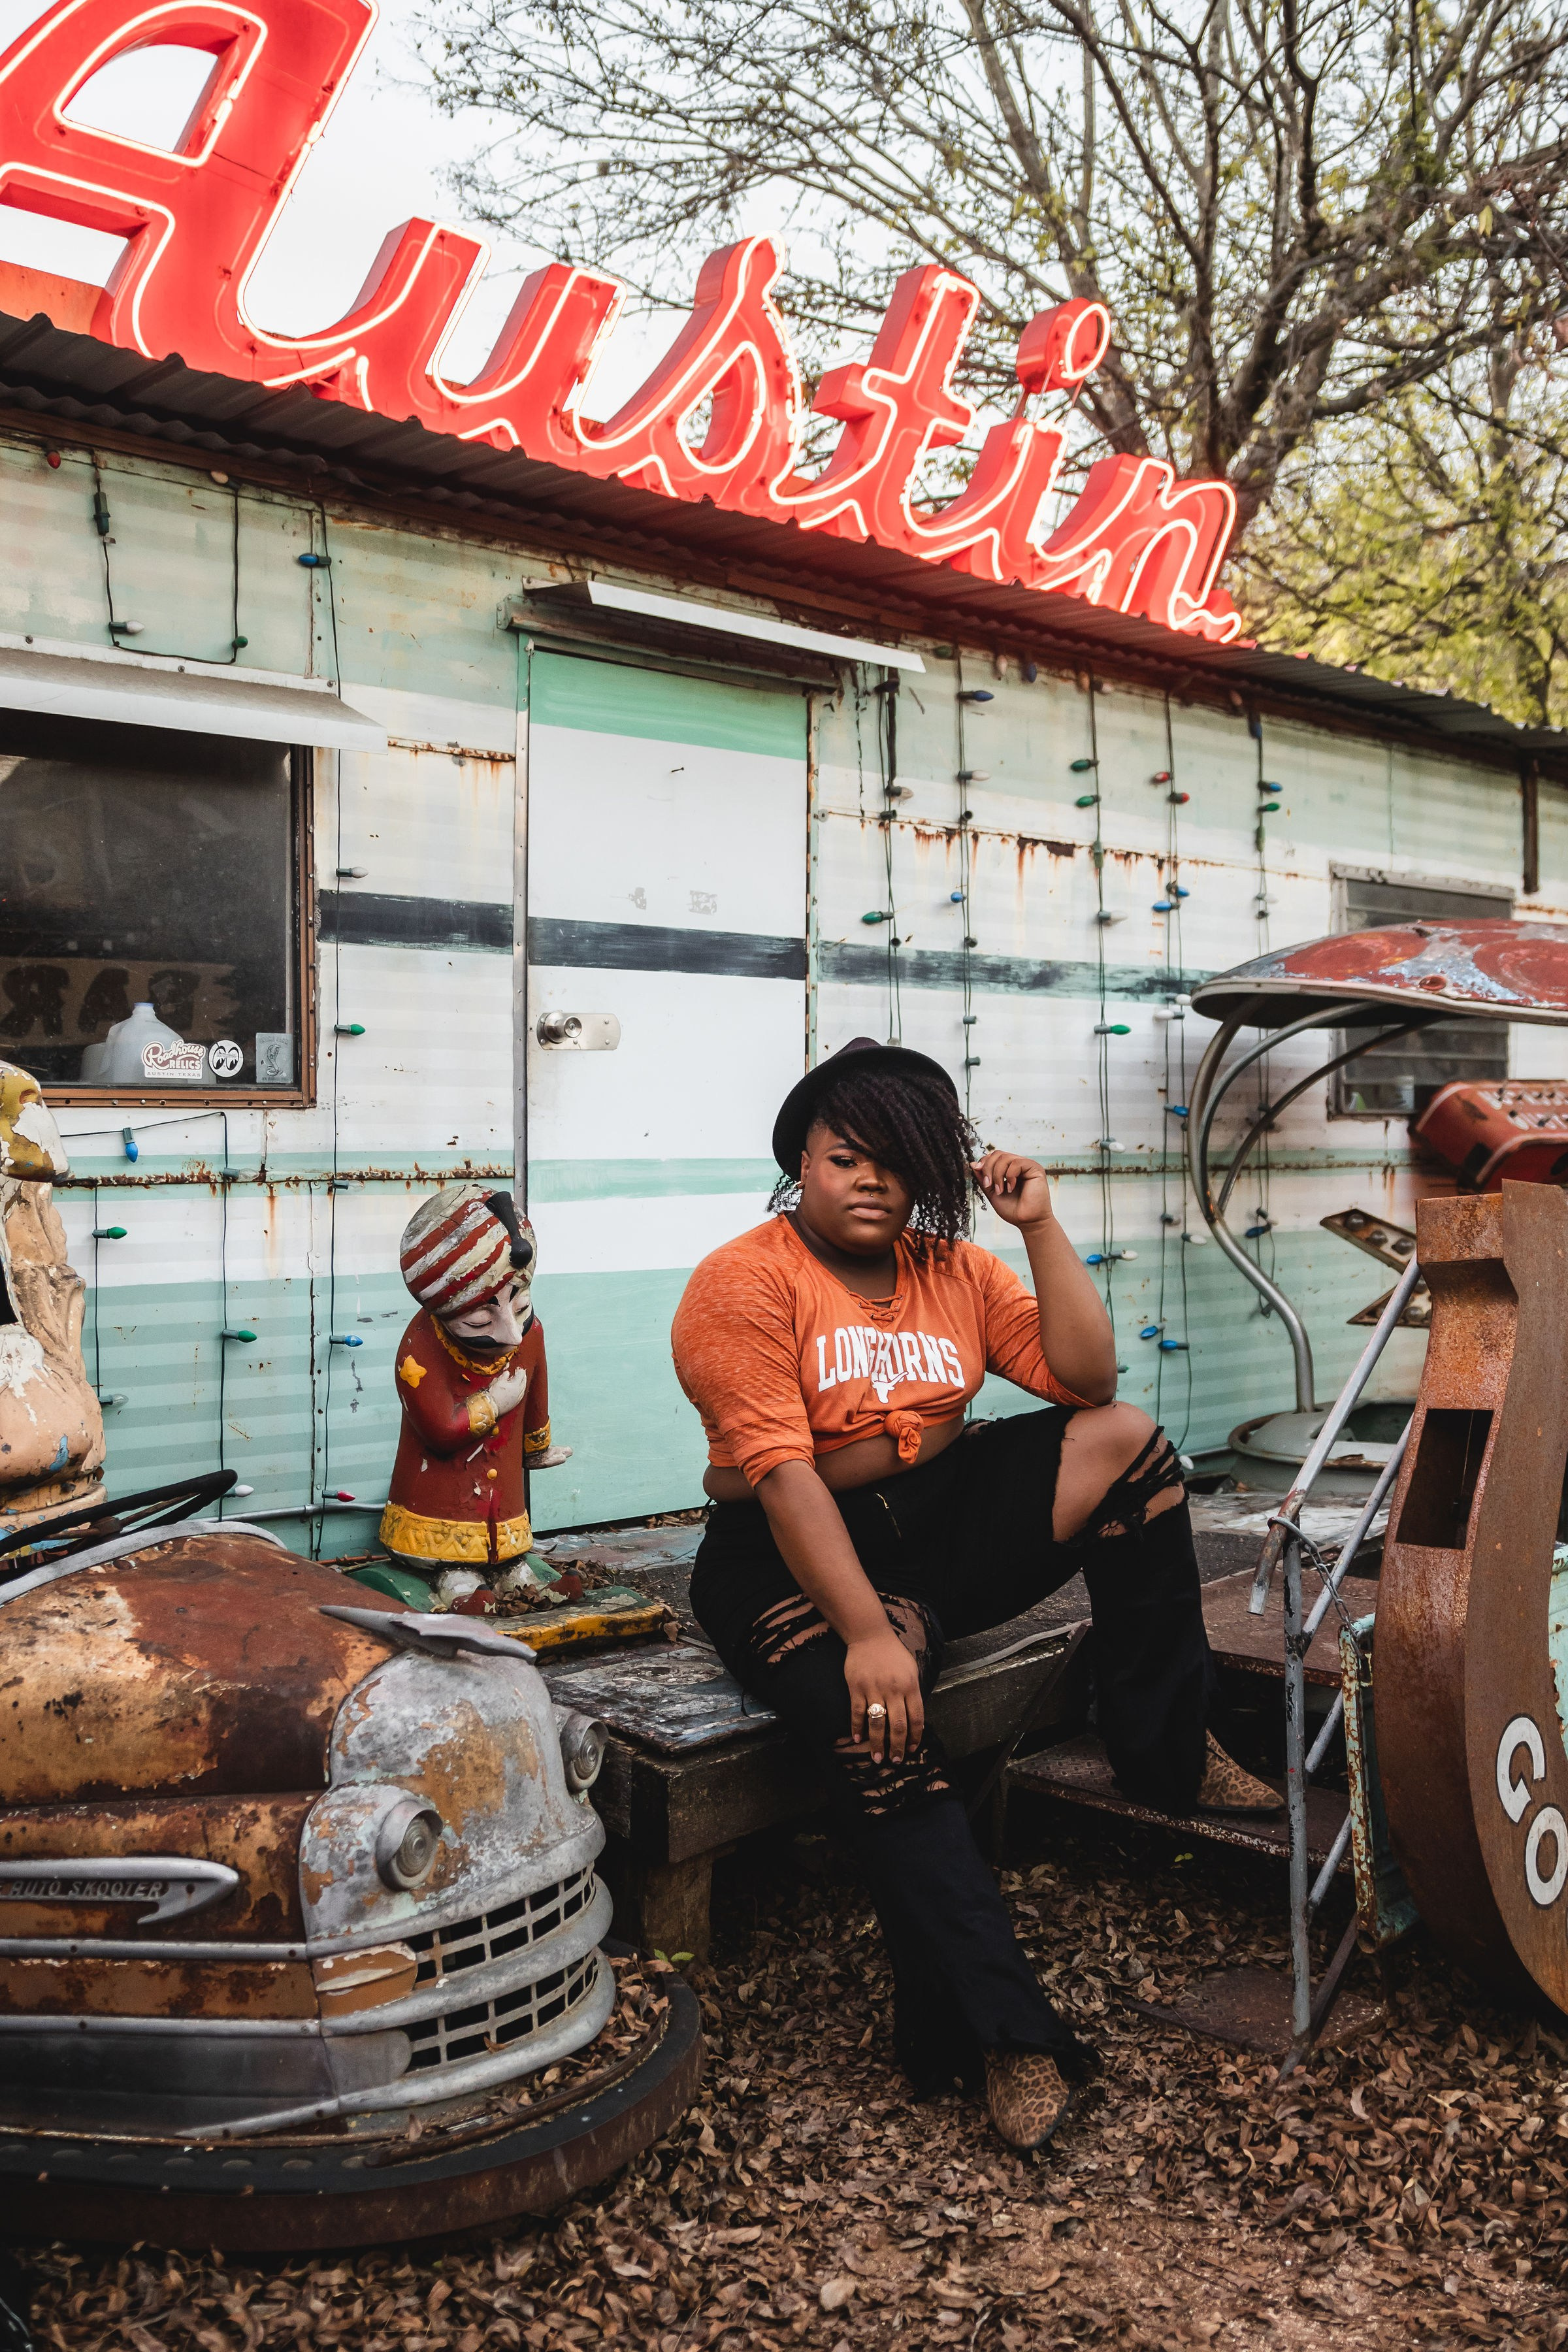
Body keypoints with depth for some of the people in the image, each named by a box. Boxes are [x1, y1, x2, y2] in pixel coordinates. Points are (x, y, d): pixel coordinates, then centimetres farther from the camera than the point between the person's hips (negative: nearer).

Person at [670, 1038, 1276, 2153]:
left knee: (1127, 1442, -10)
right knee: (882, 1730, -32)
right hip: (796, 1558, -6)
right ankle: (1002, 2038, -21)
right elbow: (780, 1473, -22)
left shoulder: (954, 1268, 7)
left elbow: (1086, 1378, -1)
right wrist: (866, 1632, -30)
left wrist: (1042, 1229, -8)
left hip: (945, 1519, 6)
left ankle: (1169, 1751, -2)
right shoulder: (747, 1283, -12)